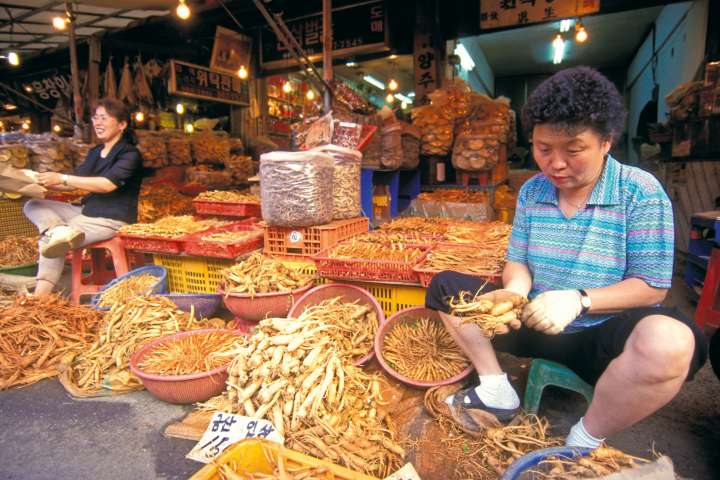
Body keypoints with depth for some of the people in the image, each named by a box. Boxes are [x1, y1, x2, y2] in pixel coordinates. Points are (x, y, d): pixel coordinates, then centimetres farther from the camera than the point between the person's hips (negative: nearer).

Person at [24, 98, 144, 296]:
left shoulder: (130, 154, -11)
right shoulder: (95, 152, 16)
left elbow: (108, 184, -25)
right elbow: (73, 183, 16)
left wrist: (62, 178, -22)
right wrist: (44, 182, -1)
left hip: (112, 219, -9)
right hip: (87, 211, 9)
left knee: (51, 242, -20)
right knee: (33, 206, -3)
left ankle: (41, 295, -19)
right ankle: (59, 230, -30)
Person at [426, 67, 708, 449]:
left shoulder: (641, 192, -10)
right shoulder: (532, 191, 3)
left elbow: (652, 287, -11)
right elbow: (517, 261, 5)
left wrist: (579, 300, -26)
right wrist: (515, 289, -18)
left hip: (601, 333, -4)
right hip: (536, 325, 4)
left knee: (669, 341, -38)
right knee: (445, 286, 0)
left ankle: (586, 443, -12)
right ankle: (496, 390, 0)